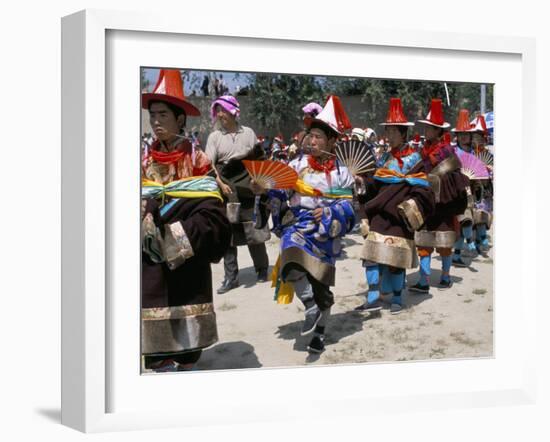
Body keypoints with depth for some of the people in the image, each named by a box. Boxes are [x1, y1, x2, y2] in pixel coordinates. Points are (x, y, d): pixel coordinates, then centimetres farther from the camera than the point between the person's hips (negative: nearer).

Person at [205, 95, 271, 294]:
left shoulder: (248, 133, 8)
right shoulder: (215, 137, 4)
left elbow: (259, 160, 13)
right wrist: (221, 184, -17)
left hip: (248, 189, 0)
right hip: (226, 190, 0)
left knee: (254, 231, 2)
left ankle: (262, 269, 20)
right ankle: (231, 277, 6)